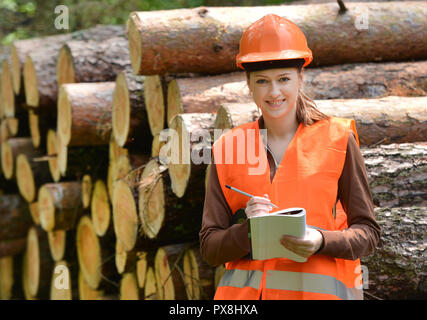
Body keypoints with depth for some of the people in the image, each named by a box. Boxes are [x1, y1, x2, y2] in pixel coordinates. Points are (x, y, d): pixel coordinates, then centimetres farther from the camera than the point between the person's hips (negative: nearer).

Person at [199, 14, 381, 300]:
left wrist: (321, 241, -13)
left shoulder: (338, 139, 2)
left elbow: (368, 233, 4)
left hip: (319, 289, -2)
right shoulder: (228, 147, 8)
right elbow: (209, 248, 7)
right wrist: (248, 230, -12)